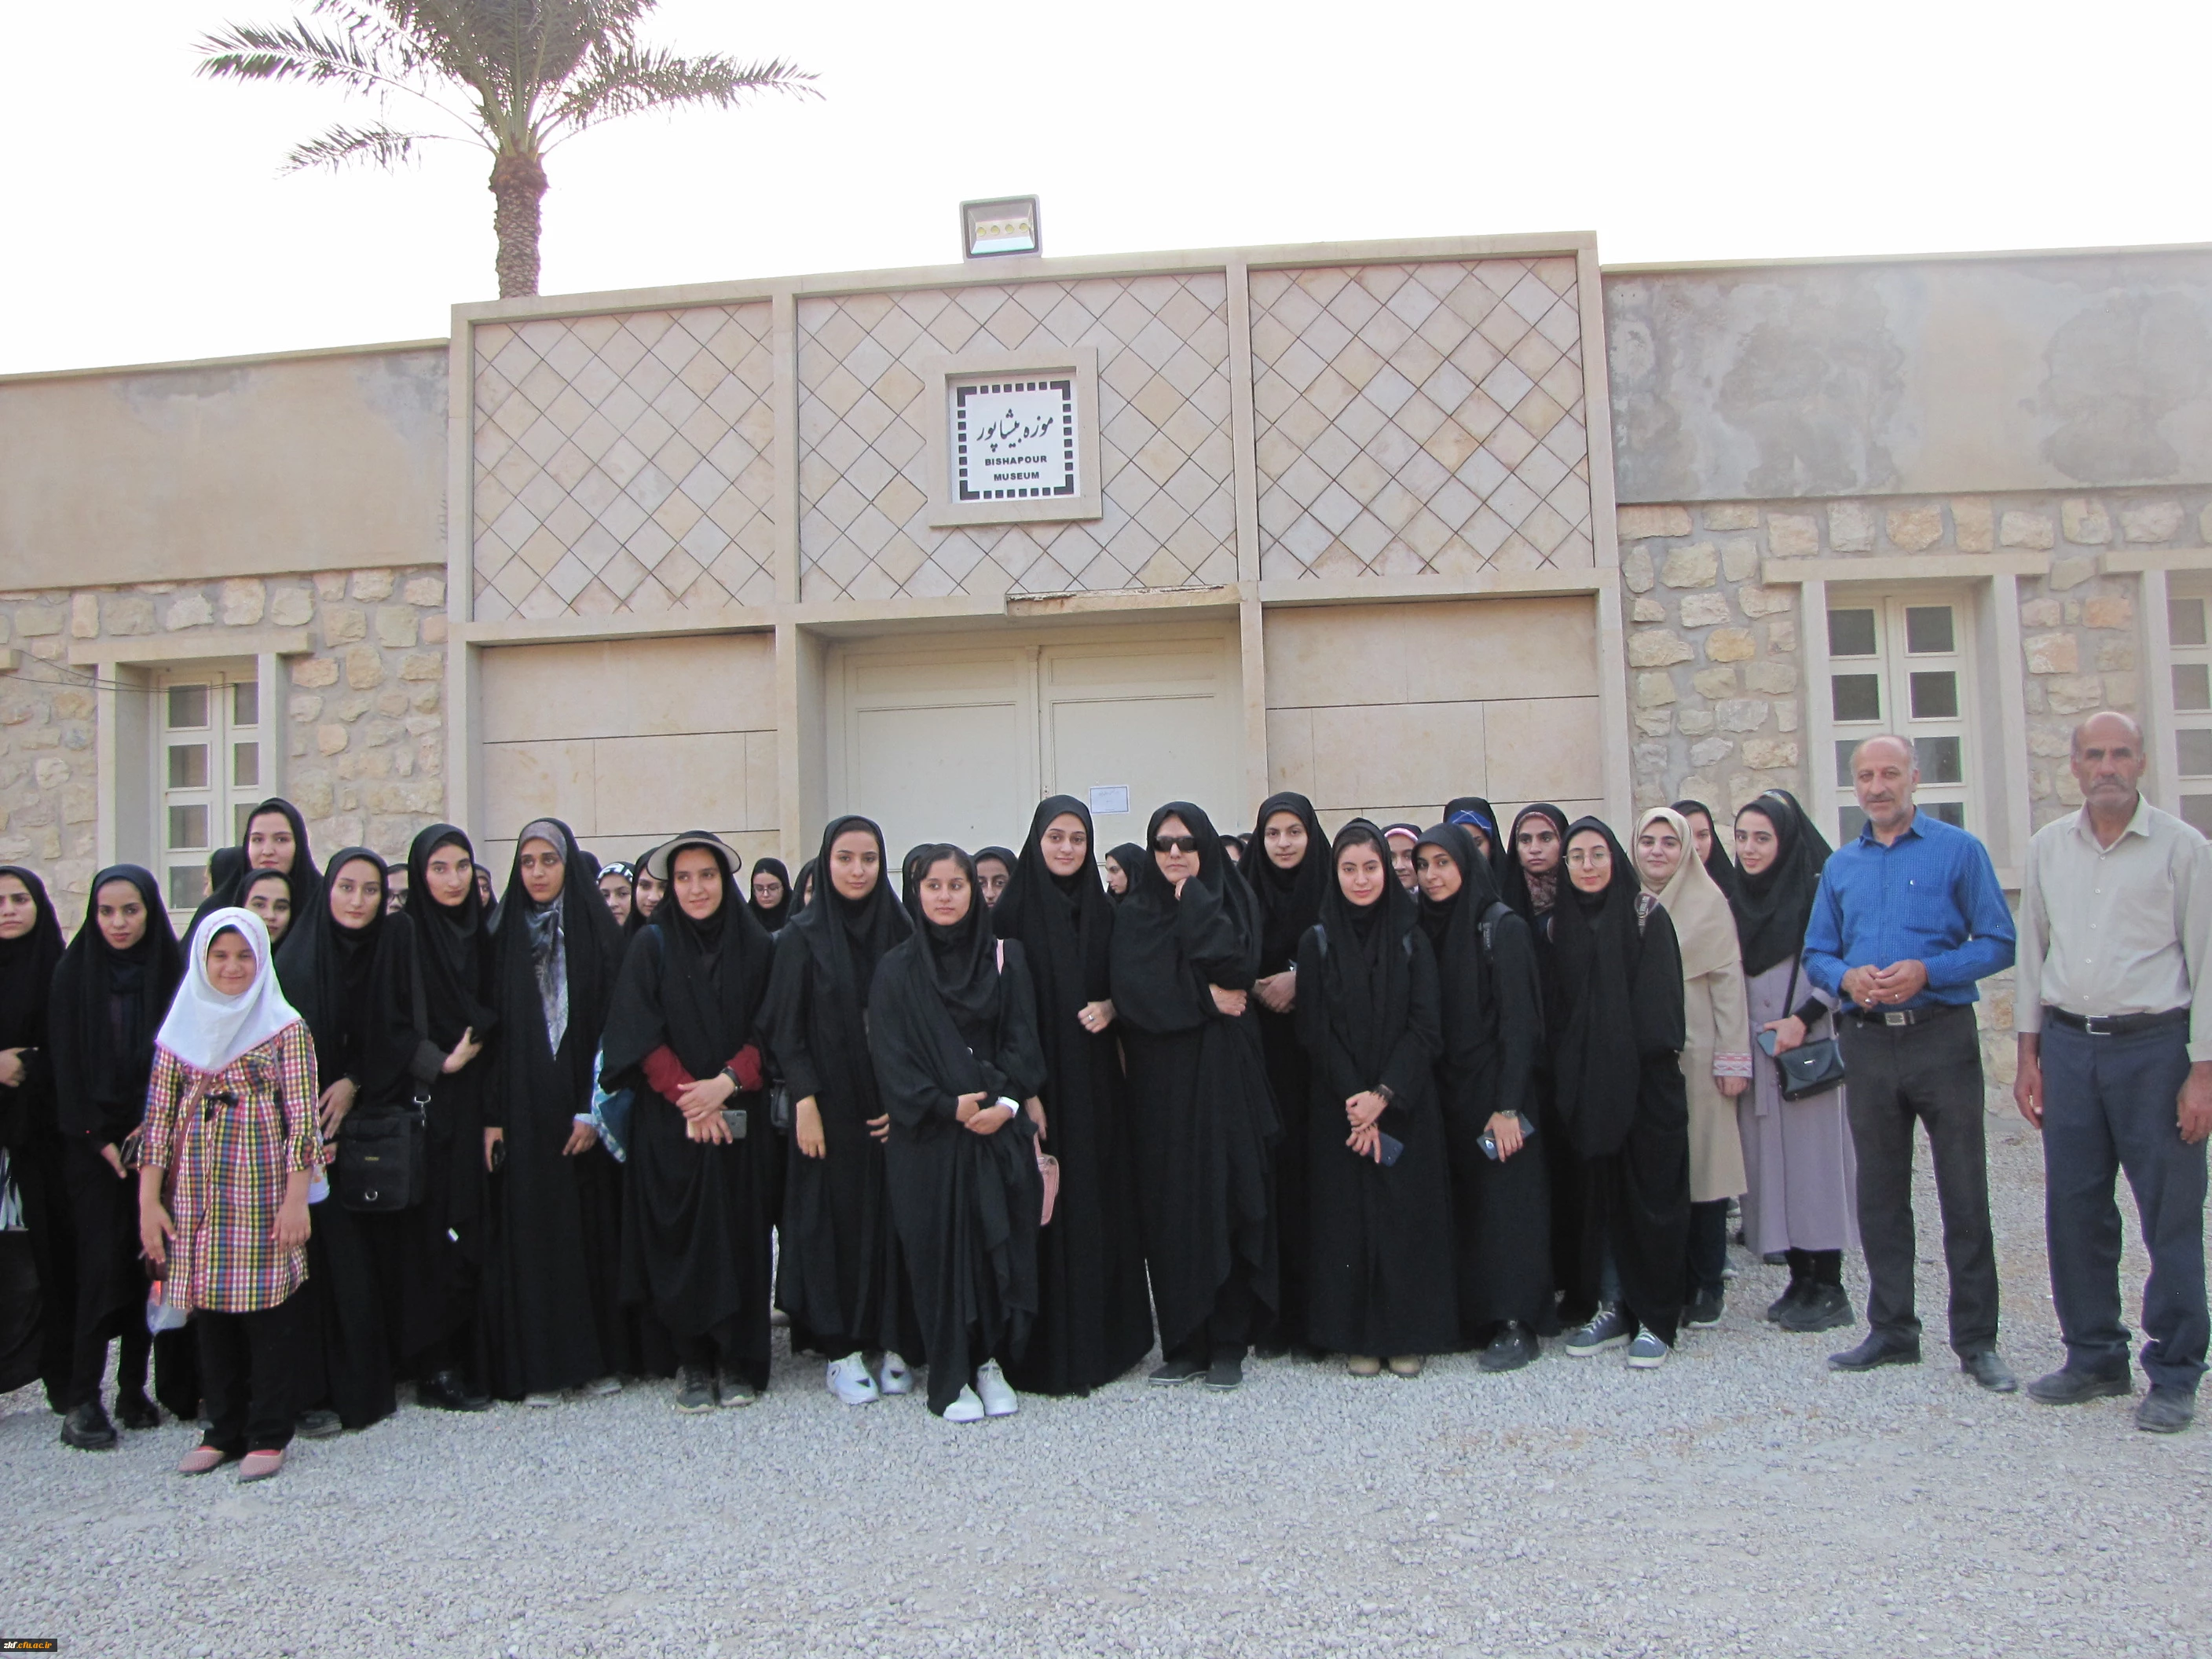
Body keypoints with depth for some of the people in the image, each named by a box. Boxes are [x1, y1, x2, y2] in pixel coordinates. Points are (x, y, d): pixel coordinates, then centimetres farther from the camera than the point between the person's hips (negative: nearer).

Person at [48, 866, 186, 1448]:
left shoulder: (172, 970, 2)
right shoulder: (74, 971, 0)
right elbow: (65, 1062, -2)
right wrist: (98, 1138, -8)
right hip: (92, 1143, -1)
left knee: (148, 1262, 2)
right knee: (102, 1263, -7)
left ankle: (134, 1387, 12)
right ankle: (81, 1400, 1)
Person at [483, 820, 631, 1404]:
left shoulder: (599, 935, 1)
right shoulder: (507, 938, 6)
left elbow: (612, 1026, -3)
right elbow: (494, 1028, 4)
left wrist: (593, 1109, -11)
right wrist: (492, 1115, -3)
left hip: (582, 1109, -1)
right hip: (523, 1110, 1)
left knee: (593, 1227, 3)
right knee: (531, 1231, 1)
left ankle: (599, 1355, 13)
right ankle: (538, 1363, 9)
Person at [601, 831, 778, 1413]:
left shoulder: (757, 947, 6)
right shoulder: (653, 946, 4)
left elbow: (768, 1032, 2)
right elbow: (638, 1036, -3)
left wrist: (727, 1083, -13)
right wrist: (687, 1093, -13)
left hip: (742, 1120, 1)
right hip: (669, 1122, -1)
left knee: (739, 1238, 1)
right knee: (681, 1239, 0)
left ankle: (737, 1360, 11)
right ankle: (693, 1362, 11)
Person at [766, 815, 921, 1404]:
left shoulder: (901, 930, 4)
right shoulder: (803, 936, 0)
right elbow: (786, 1029, -2)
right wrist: (805, 1101, -11)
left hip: (893, 1108, 2)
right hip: (831, 1106, -2)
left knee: (895, 1218, 3)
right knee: (838, 1218, 2)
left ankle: (894, 1344, 13)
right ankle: (843, 1351, 10)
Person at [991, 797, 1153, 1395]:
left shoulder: (1103, 911, 10)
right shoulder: (1014, 911, -3)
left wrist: (1109, 1008, -7)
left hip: (1096, 1084, 4)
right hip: (1039, 1079, -4)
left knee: (1098, 1205, 6)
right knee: (1045, 1211, -3)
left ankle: (1100, 1339, 18)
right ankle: (1044, 1351, 6)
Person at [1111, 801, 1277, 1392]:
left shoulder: (1232, 901, 8)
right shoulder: (1136, 913, 10)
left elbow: (1236, 969, -11)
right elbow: (1135, 989, -5)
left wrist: (1194, 902, -6)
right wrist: (1205, 997, -8)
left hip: (1224, 1073, -1)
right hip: (1162, 1077, 1)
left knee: (1228, 1198, -3)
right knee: (1171, 1207, 0)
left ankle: (1228, 1343, 4)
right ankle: (1183, 1341, 8)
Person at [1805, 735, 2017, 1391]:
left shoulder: (1958, 851, -1)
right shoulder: (1841, 865, 12)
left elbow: (1998, 943, -5)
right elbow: (1816, 953, 13)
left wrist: (1926, 972, -19)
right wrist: (1846, 977, -9)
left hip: (1941, 1036, -4)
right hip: (1868, 1041, 4)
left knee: (1964, 1193, -1)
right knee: (1880, 1194, 10)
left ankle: (1976, 1340, 10)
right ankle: (1891, 1330, 21)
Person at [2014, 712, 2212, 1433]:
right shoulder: (2047, 847, 9)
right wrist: (2029, 1054, 10)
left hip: (2154, 1045, -3)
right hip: (2068, 1045, 4)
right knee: (2074, 1210, 8)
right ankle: (2095, 1357, 22)